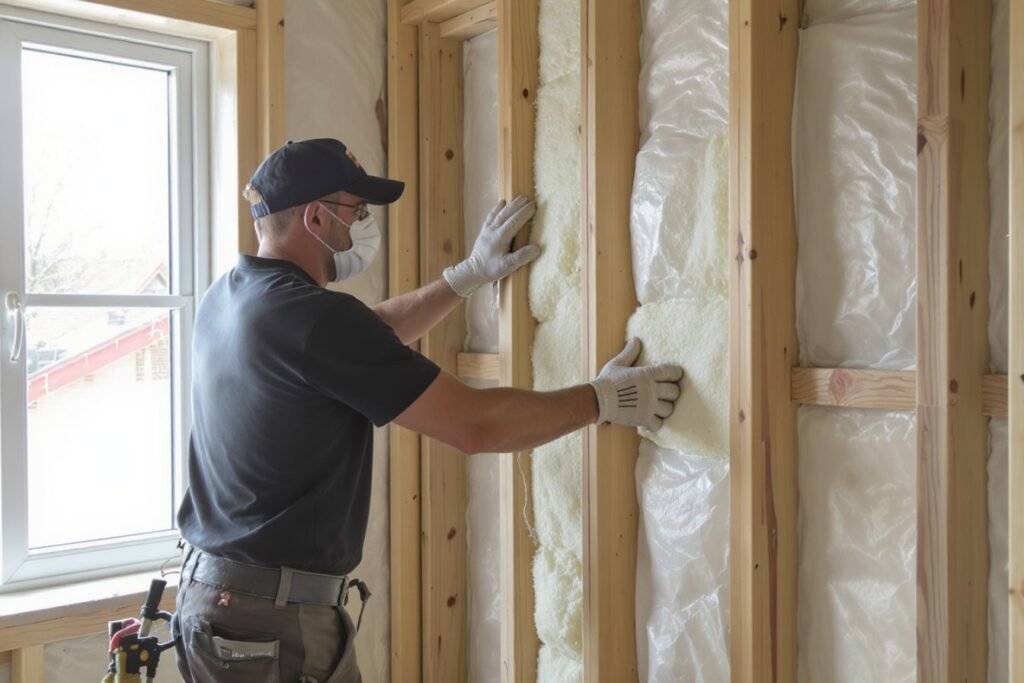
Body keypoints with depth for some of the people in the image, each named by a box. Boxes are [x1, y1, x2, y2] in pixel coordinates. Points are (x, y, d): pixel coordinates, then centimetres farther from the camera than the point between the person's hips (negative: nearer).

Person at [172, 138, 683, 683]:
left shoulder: (230, 296, 6)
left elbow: (369, 337, 18)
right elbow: (475, 425, -23)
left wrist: (471, 274, 19)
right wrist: (604, 399, -11)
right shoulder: (312, 317, -23)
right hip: (275, 616, -9)